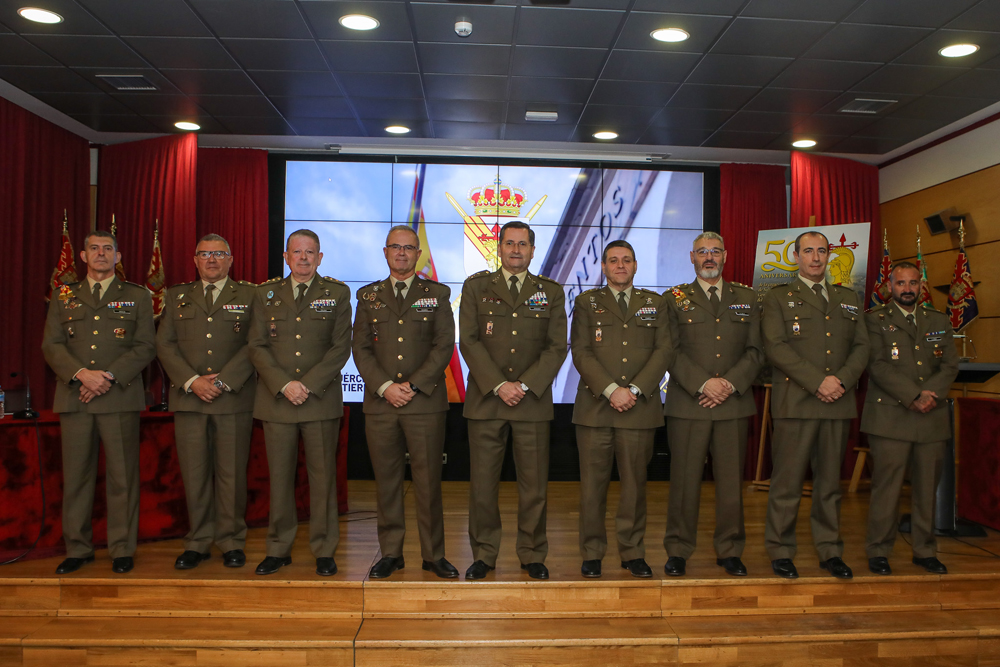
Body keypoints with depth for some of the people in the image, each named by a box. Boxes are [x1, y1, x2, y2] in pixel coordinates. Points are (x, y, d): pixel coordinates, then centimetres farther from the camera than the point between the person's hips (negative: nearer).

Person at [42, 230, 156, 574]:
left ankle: (122, 549, 10)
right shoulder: (63, 297, 15)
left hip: (120, 396, -2)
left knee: (122, 475, 0)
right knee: (76, 475, 6)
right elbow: (51, 345, 6)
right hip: (74, 398, 2)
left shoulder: (138, 296, 9)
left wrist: (109, 376, -11)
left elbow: (146, 346, 1)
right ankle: (78, 549, 18)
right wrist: (81, 374, -11)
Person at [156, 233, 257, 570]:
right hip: (188, 397, 2)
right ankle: (198, 542, 17)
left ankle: (231, 542, 14)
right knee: (194, 473, 5)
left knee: (232, 472, 1)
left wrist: (223, 381, -11)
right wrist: (191, 381, -7)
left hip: (234, 398, -2)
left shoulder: (249, 295, 7)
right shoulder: (177, 296, 16)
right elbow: (164, 344, 7)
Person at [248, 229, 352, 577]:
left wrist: (309, 385, -11)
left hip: (321, 399, -1)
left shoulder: (337, 293, 6)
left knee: (322, 475, 2)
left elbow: (341, 347, -1)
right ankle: (279, 549, 20)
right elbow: (257, 346, 5)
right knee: (279, 476, 7)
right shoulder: (266, 293, 11)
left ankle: (324, 551, 13)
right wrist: (284, 385, -9)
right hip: (276, 398, 2)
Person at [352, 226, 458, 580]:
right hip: (380, 403, 2)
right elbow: (361, 348, 6)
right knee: (386, 480, 7)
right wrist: (385, 387, -8)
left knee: (428, 480, 1)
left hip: (426, 402, -2)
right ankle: (390, 553, 19)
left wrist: (413, 385, -9)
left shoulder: (437, 294, 8)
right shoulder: (368, 295, 13)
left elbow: (444, 346, 0)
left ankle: (434, 554, 13)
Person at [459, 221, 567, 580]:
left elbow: (556, 347, 3)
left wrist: (525, 386, -9)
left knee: (534, 483, 4)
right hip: (485, 399, 0)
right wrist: (498, 385, -11)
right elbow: (468, 341, -1)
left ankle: (533, 555, 19)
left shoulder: (551, 292, 10)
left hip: (533, 401, 1)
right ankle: (483, 554, 18)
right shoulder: (475, 287, 8)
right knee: (482, 483, 3)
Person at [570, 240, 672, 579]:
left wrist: (634, 390, -9)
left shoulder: (654, 303, 13)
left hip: (640, 408, 1)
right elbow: (581, 352, -1)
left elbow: (663, 351, 4)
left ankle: (633, 553, 18)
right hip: (595, 407, -1)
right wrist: (611, 390, -12)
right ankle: (592, 553, 14)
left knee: (635, 483, 6)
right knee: (593, 483, 2)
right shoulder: (586, 302, 9)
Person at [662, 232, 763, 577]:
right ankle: (678, 550, 15)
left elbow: (755, 351, 7)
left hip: (734, 404, 2)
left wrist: (730, 383, -8)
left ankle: (730, 550, 22)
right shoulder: (674, 299, 6)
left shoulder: (746, 299, 13)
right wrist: (703, 384, -14)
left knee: (731, 480, 7)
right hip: (687, 404, -2)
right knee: (684, 480, 2)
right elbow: (672, 351, -3)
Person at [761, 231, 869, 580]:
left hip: (839, 403, 4)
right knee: (788, 480, -1)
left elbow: (861, 346, 11)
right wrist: (817, 381, -15)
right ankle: (780, 551, 11)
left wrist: (842, 380, -8)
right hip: (795, 402, -4)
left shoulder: (849, 299, 19)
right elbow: (776, 346, -7)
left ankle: (830, 550, 22)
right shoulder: (778, 298, 5)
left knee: (830, 480, 11)